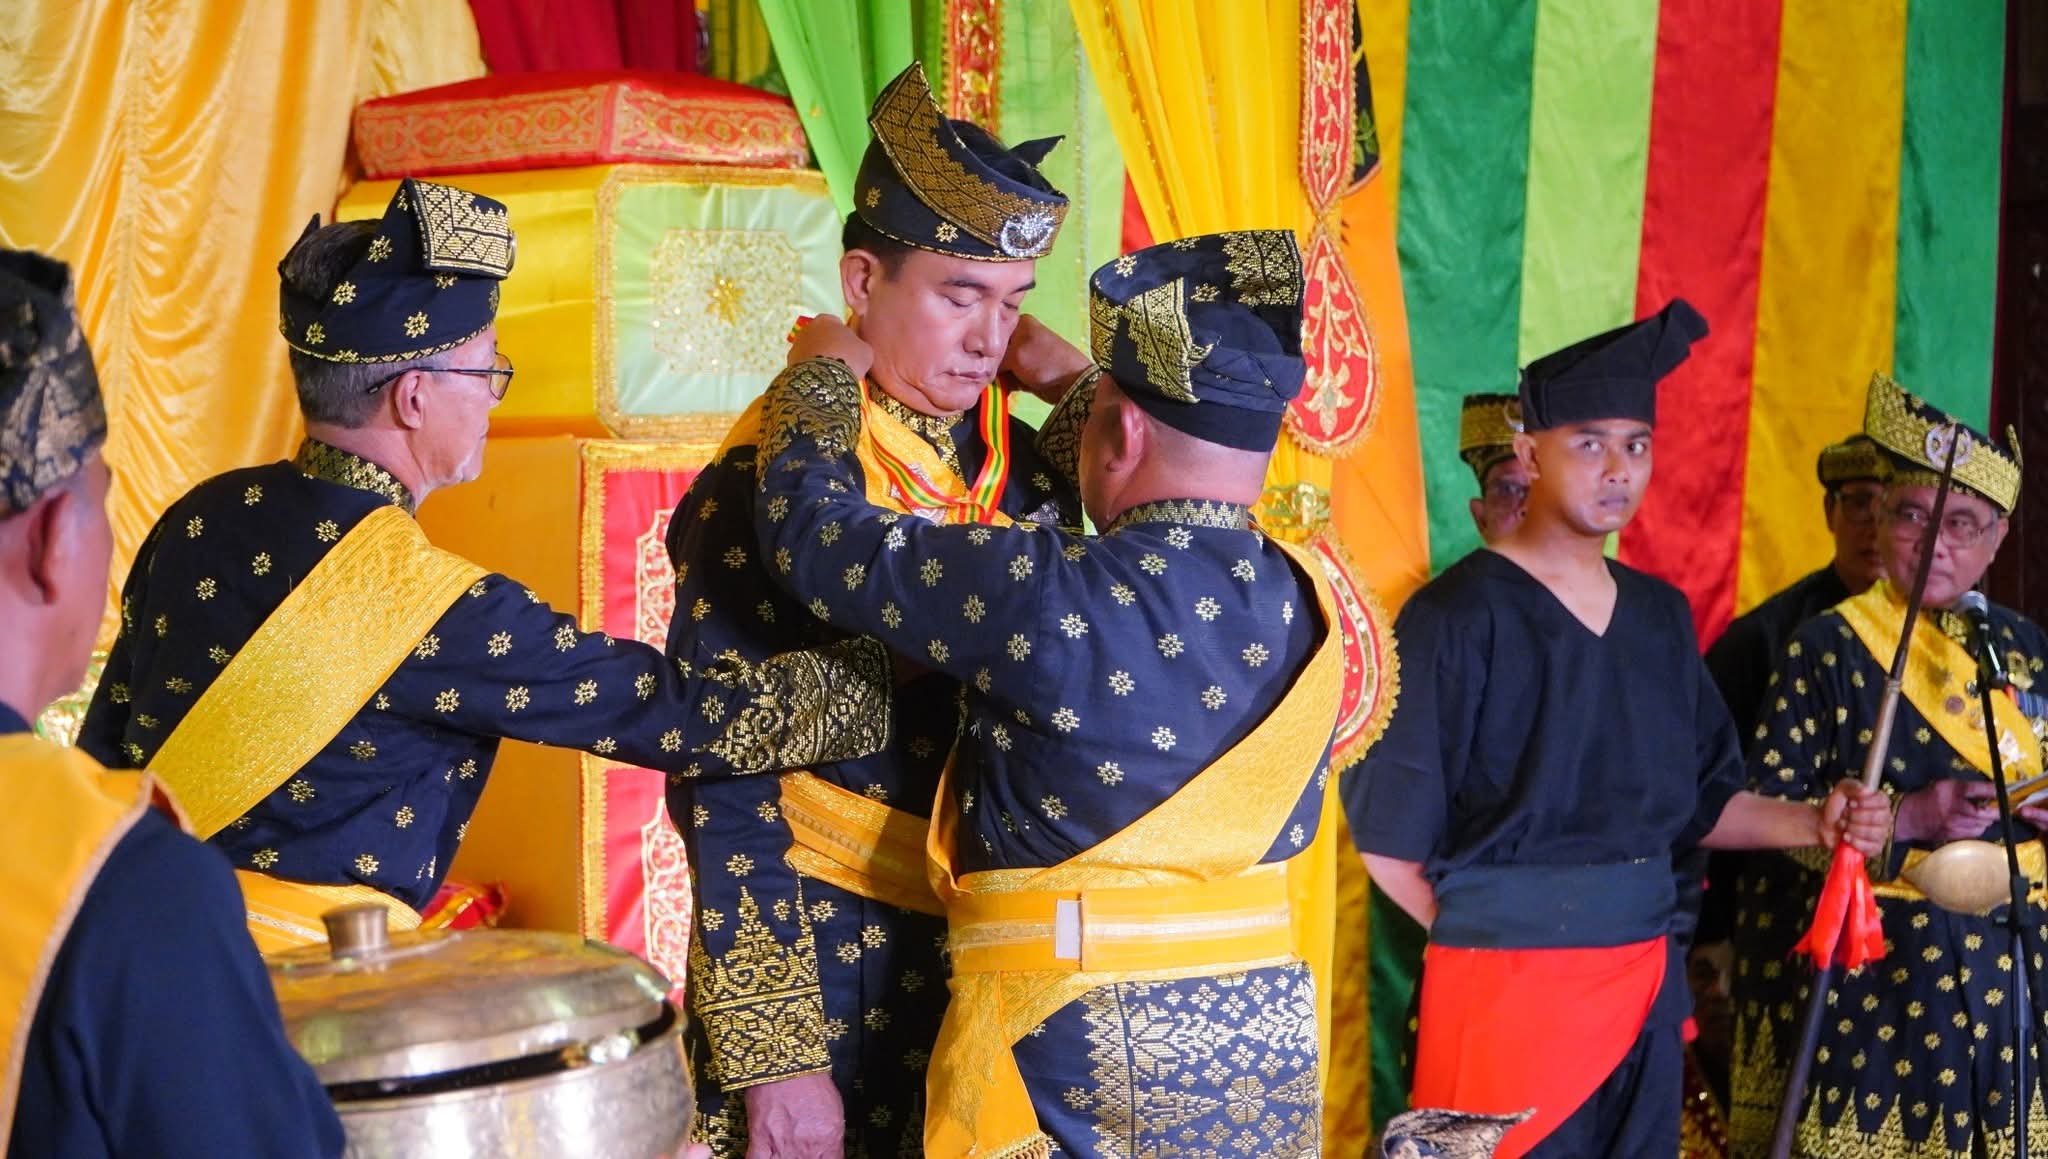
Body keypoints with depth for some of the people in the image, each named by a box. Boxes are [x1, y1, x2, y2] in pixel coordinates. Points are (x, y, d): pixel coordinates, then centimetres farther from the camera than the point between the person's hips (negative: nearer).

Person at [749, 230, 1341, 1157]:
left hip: (1083, 1055, -6)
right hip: (1271, 1037, 6)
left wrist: (823, 374, 12)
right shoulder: (1300, 604, 1)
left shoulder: (1049, 598, -18)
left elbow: (814, 532, -7)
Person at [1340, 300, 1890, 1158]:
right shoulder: (1460, 614, -10)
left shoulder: (1659, 615, 10)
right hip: (1506, 983, -6)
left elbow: (1696, 796, 15)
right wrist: (1479, 930, -4)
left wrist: (1812, 824, 0)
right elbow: (1388, 828, -12)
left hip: (1647, 980, 6)